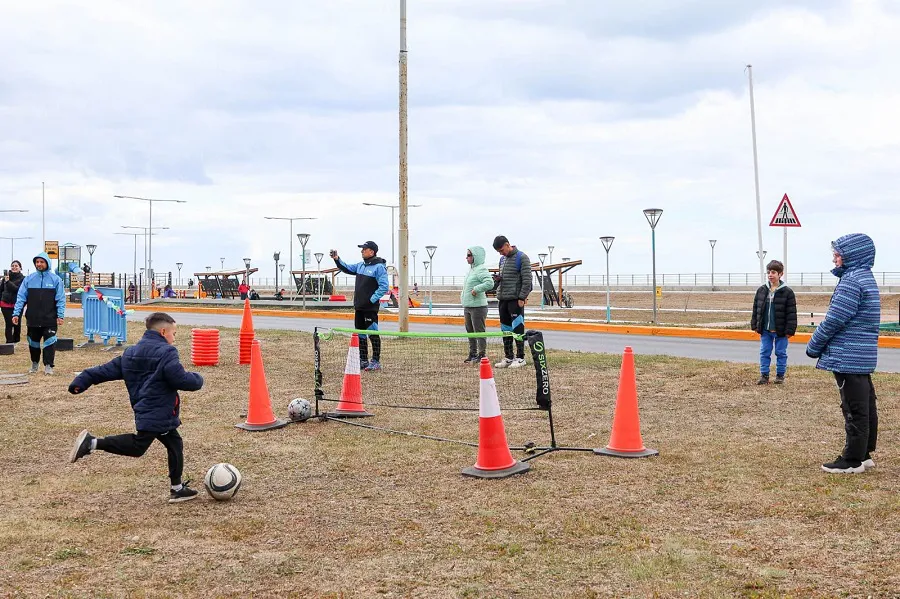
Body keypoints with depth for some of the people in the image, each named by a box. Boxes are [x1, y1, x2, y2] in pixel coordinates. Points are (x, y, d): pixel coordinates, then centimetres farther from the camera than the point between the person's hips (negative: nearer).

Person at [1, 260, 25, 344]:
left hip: (17, 305, -1)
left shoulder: (22, 278, -3)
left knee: (16, 324, 8)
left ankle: (16, 340, 26)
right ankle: (9, 342, -4)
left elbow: (18, 289, -17)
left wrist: (8, 282, -23)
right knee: (9, 324, -5)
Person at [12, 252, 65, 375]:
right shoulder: (29, 279, 4)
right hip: (33, 319, 3)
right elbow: (21, 297, 2)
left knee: (50, 342, -6)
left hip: (50, 319, -3)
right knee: (33, 342, 13)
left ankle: (48, 365, 1)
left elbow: (61, 299, -4)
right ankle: (34, 363, 30)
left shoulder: (55, 279, -1)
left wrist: (60, 315, -12)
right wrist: (16, 313, -7)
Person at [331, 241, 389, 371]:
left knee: (373, 334, -4)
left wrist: (372, 300, -19)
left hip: (371, 307, -8)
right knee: (360, 334, 12)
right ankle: (363, 360, 21)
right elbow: (346, 268, 23)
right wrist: (337, 259, 8)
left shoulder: (379, 267, -12)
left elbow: (384, 287, -17)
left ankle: (376, 361, 2)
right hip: (359, 307, 8)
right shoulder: (360, 266, 13)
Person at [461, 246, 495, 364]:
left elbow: (490, 283, -27)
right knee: (470, 331, 14)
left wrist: (476, 289, -23)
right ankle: (472, 354, 23)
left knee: (479, 331, -3)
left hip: (478, 306, -10)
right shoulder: (471, 269, 15)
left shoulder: (481, 269, -14)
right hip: (467, 306, 10)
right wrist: (463, 295, 9)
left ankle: (481, 355, 3)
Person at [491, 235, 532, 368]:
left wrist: (522, 298, -16)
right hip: (502, 299, 8)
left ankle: (520, 358, 0)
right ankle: (508, 357, 16)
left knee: (517, 328, -6)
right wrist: (498, 278, 3)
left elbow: (527, 280, -12)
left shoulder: (521, 258, -9)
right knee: (505, 329, 9)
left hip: (516, 299, -8)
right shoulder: (502, 259, 15)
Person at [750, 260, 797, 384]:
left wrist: (790, 330, -11)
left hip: (780, 331, -4)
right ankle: (764, 375, 14)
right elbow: (756, 309, 9)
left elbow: (791, 313, -9)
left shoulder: (787, 292, -9)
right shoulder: (761, 290, 3)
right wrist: (755, 325, 6)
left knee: (781, 353, 8)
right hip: (765, 330, 4)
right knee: (764, 353, 7)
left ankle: (780, 375, 20)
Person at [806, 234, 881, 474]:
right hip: (864, 357, 10)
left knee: (854, 410, -3)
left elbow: (834, 320, -20)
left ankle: (853, 461, 3)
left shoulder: (851, 281, -17)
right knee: (866, 407, 14)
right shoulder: (866, 278, 15)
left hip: (848, 358, -10)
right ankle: (864, 453, 23)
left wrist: (813, 346, -6)